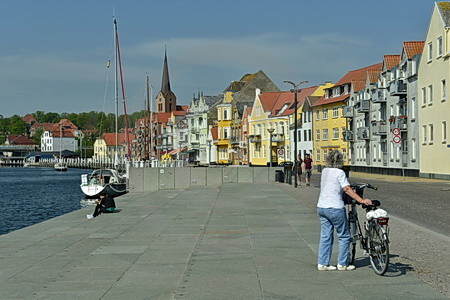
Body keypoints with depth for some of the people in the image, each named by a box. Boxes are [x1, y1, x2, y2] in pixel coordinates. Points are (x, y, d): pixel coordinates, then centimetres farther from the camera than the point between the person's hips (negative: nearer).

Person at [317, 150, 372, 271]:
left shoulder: (325, 171, 10)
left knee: (325, 237, 12)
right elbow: (347, 189, -19)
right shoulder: (339, 172, -11)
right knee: (344, 236, 5)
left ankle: (322, 263, 12)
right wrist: (362, 200, -23)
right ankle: (342, 264, 8)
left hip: (321, 207, 7)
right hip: (335, 208, -7)